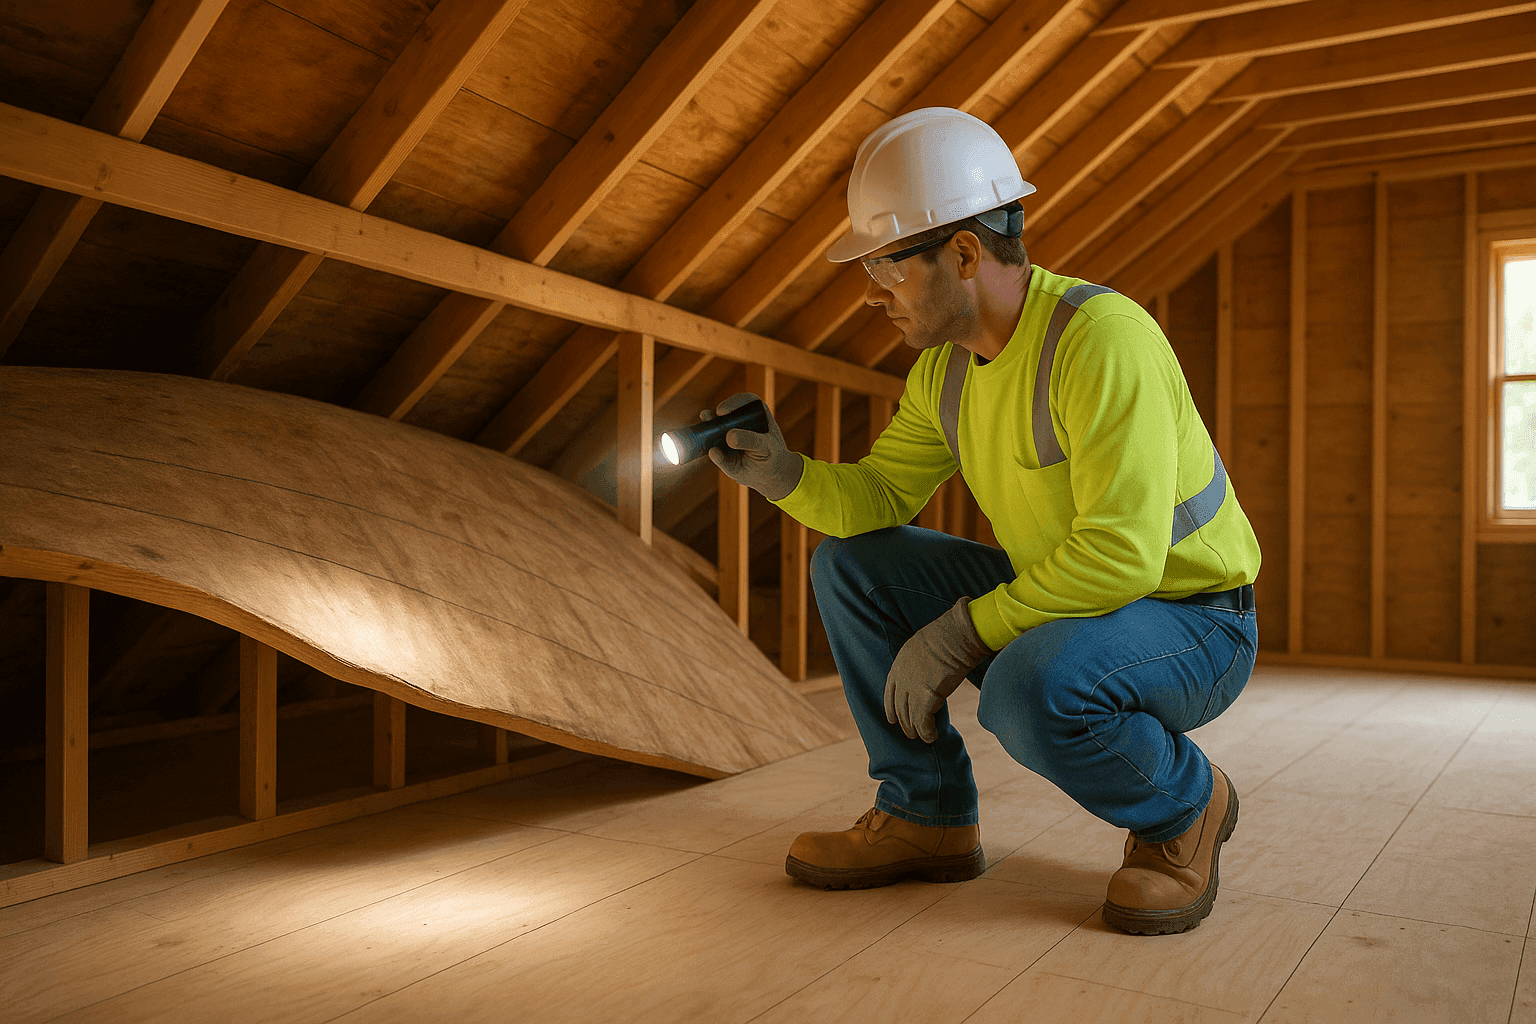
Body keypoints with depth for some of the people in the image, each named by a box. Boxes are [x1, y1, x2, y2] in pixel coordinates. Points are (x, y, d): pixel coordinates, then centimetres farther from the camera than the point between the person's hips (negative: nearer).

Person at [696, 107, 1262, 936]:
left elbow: (1121, 553, -34)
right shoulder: (945, 365, -1)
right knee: (849, 565, -2)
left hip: (1191, 626, -7)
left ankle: (1183, 803, -4)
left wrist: (964, 633, -29)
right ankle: (929, 817, 6)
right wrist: (783, 474, -16)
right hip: (1058, 606, 8)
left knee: (1027, 690, -38)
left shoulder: (1103, 339, -28)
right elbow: (878, 496, 3)